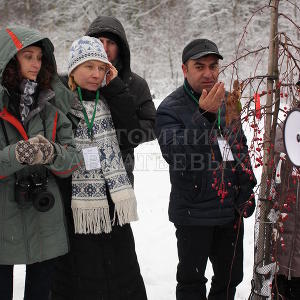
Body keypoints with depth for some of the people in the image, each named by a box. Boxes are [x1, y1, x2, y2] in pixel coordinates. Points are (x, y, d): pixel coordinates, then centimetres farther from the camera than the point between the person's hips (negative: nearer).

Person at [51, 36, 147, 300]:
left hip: (113, 203, 4)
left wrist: (115, 88, -3)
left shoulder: (110, 99, 10)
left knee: (124, 272, 13)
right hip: (78, 206, -4)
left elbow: (130, 135, -3)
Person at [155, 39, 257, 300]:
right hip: (195, 212, -6)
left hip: (231, 210, 6)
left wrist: (247, 189, 11)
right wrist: (205, 114, -31)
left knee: (231, 276, 18)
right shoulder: (170, 109, -11)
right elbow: (175, 154, -26)